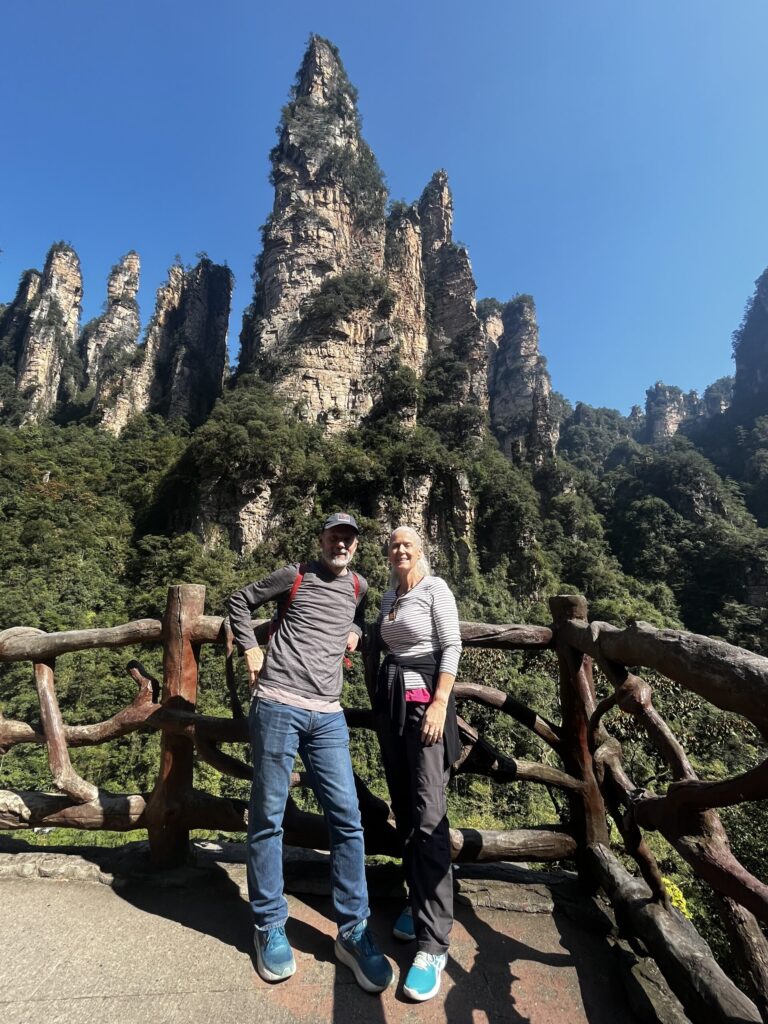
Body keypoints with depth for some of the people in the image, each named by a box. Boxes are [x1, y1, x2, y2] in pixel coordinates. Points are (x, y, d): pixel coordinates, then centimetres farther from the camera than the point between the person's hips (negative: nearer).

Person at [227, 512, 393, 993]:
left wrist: (356, 632, 11)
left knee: (348, 818, 2)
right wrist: (251, 648, 1)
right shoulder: (295, 575, 3)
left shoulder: (359, 587, 13)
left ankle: (353, 931, 17)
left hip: (328, 715, 3)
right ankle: (270, 927, 24)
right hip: (278, 706, -3)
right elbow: (240, 600, 12)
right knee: (268, 818, 6)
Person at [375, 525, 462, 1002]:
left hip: (424, 696, -7)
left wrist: (440, 704, -19)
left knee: (428, 812, -8)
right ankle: (420, 904, 29)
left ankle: (433, 941, -1)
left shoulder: (435, 588, -6)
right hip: (391, 697, 7)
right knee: (403, 808, 13)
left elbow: (452, 647, -11)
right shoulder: (389, 596, 14)